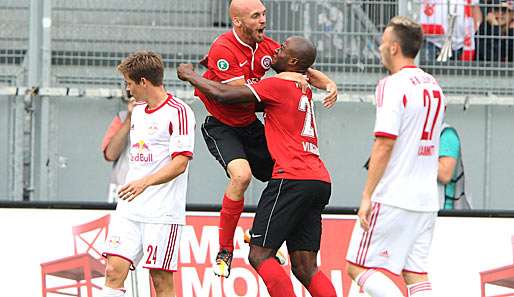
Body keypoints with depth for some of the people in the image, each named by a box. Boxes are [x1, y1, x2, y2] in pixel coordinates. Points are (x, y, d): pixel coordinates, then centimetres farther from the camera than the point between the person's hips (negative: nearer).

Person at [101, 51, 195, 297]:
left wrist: (146, 182, -26)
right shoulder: (137, 111, 18)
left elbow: (180, 163, -17)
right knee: (114, 270, -6)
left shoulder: (178, 111, -8)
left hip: (163, 212, -7)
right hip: (129, 210, 7)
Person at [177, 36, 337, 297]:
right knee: (304, 268, 6)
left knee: (259, 255, -7)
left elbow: (222, 94, -6)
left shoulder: (278, 86, -5)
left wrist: (190, 75, 12)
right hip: (320, 181, 9)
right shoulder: (304, 91, 22)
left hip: (293, 179, -9)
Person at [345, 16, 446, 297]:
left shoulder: (392, 85, -12)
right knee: (415, 272, 9)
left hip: (393, 198, -8)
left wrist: (366, 196, -15)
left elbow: (384, 144, -17)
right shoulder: (433, 86, 14)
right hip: (426, 199, 8)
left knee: (359, 267, -2)